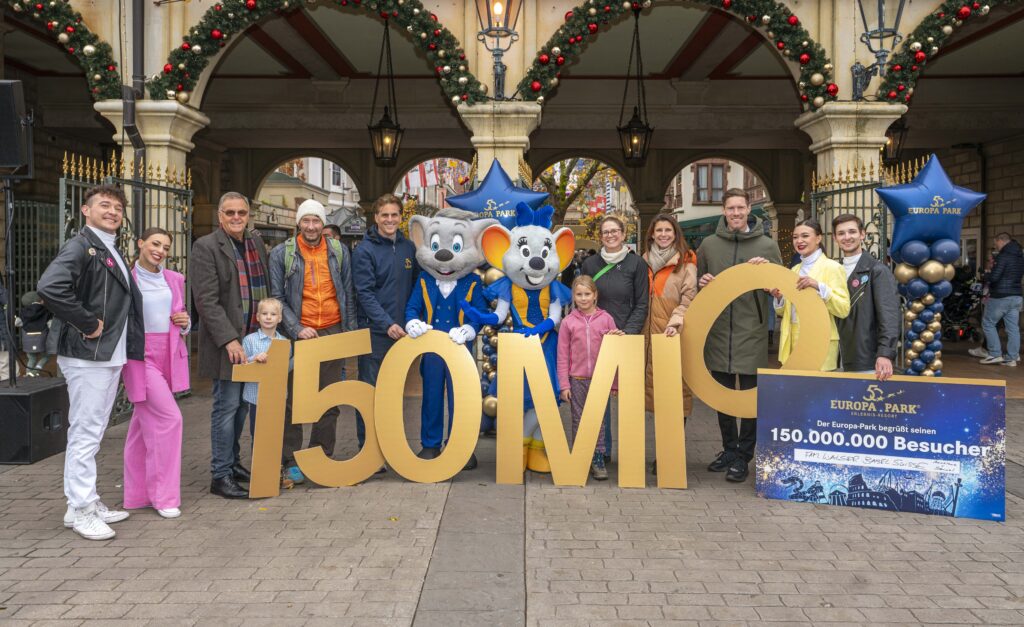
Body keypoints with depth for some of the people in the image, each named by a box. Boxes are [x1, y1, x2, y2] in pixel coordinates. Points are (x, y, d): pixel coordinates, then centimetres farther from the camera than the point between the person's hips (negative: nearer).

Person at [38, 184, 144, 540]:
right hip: (87, 356, -9)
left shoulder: (112, 252, 17)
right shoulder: (80, 247, -12)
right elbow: (49, 287, -28)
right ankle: (80, 509, 6)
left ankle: (88, 501, 26)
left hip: (112, 356, 9)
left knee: (92, 433, 16)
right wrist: (87, 324, -21)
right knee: (85, 433, -3)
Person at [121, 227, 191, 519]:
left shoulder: (174, 279, 11)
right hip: (140, 353, -6)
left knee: (146, 423, 12)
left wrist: (185, 322, 0)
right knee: (169, 417, -12)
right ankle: (163, 494, 0)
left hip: (169, 354, 6)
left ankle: (137, 492, 22)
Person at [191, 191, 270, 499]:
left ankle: (232, 461, 29)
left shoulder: (257, 241, 11)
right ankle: (220, 475, 8)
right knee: (227, 405, -2)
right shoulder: (206, 247, -9)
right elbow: (207, 301, -14)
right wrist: (230, 340, -20)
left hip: (255, 337, 6)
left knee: (243, 403, 14)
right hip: (226, 341, -6)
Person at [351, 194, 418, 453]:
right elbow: (365, 293, -12)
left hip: (402, 331, 5)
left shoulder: (408, 247, 9)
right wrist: (387, 324, -21)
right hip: (375, 331, -5)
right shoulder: (364, 250, -6)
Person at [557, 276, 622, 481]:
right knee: (578, 421, 7)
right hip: (577, 379, 0)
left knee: (598, 419, 7)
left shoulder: (606, 319, 0)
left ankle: (598, 459, 15)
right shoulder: (568, 322, -1)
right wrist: (564, 385, -3)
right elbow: (562, 356, 0)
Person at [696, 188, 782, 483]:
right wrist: (702, 283, -6)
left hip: (752, 332, -2)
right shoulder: (709, 244, 7)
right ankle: (729, 449, 25)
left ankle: (743, 456, 13)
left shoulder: (767, 246, 3)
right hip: (718, 330, 2)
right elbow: (696, 283, 16)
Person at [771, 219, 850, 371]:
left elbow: (844, 309, -13)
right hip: (793, 340, 6)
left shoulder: (832, 267, -5)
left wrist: (819, 287, -23)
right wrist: (779, 298, -1)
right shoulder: (795, 270, 14)